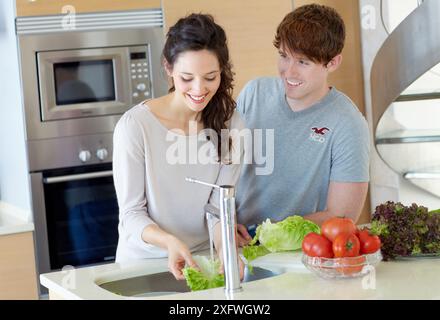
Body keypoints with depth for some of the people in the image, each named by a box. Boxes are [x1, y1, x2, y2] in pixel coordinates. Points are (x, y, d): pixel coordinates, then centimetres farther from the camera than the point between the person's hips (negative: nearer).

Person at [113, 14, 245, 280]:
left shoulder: (231, 126, -3)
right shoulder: (135, 125, -15)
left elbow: (219, 205, -2)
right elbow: (131, 214, -9)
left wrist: (225, 248, -22)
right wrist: (170, 242, -27)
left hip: (203, 258, 2)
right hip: (143, 259, -2)